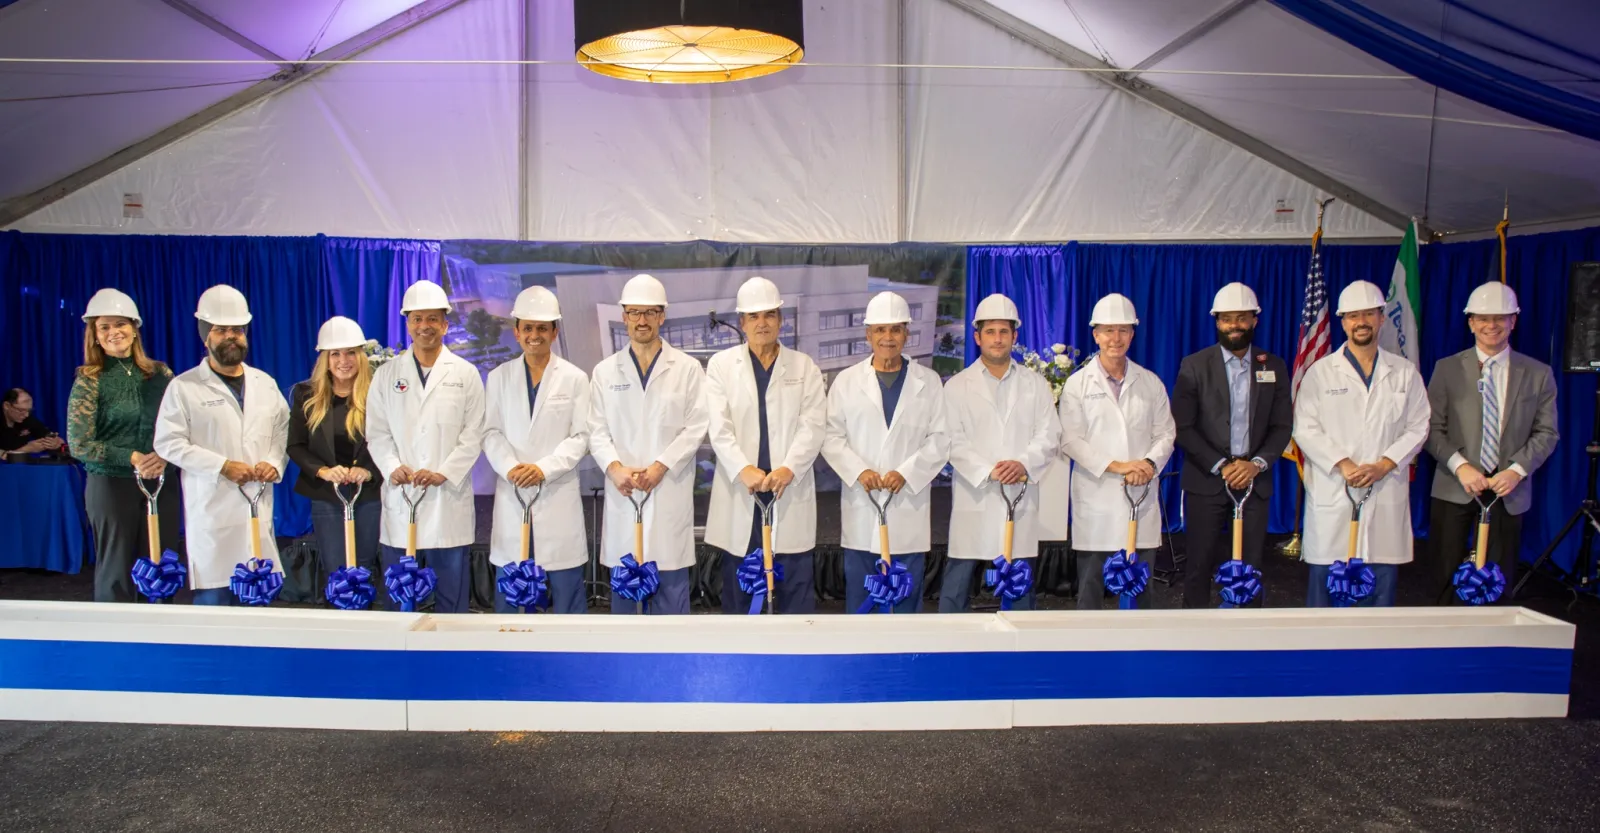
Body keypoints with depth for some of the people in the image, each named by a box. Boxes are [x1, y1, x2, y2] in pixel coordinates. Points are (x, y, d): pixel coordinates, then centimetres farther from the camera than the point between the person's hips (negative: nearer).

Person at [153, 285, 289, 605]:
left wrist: (274, 462, -5)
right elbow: (168, 443, -7)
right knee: (213, 597, -2)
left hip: (259, 508, 4)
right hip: (212, 512, -4)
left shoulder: (265, 383, 14)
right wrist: (222, 466, -14)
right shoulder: (184, 387, -1)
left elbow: (283, 430, 15)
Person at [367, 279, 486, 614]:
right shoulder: (387, 374, 9)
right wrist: (392, 467, -11)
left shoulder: (465, 374, 5)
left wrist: (443, 473, -13)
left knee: (452, 596, 4)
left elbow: (473, 435, -1)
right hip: (400, 500, 1)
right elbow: (377, 433, 6)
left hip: (449, 499, -1)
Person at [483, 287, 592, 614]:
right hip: (512, 492, 2)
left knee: (566, 587, 1)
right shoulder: (499, 377, 8)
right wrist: (510, 467, -14)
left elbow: (581, 437, -3)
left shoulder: (575, 378, 1)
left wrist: (544, 468, -16)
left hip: (558, 492, -2)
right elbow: (491, 432, 4)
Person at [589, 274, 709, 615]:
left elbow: (696, 426, -2)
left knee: (671, 585, 2)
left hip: (671, 492, -2)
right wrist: (615, 468, -14)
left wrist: (660, 466, -13)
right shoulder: (605, 371, 9)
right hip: (623, 492, 2)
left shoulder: (687, 368, 3)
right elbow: (597, 429, 4)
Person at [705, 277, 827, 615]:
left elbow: (813, 424, -2)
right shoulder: (721, 364, 6)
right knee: (738, 586, 8)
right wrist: (743, 469, -19)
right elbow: (719, 426, -4)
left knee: (796, 586, 3)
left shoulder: (804, 366, 8)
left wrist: (789, 468, -18)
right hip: (740, 491, 0)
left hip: (790, 491, 0)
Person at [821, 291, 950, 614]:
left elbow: (941, 438, 1)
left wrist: (906, 473, -12)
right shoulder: (846, 381, 7)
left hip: (909, 506, 0)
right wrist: (859, 471, -12)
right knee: (859, 598, 7)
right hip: (861, 506, 0)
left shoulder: (928, 381, 6)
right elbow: (832, 436, 3)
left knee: (906, 599, 6)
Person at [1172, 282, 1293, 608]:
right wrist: (1221, 467, -13)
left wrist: (1256, 464, -11)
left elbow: (1282, 426, 5)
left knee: (1249, 567, 5)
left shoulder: (1274, 367, 7)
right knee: (1200, 566, 4)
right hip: (1206, 483, -2)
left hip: (1254, 483, 2)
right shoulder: (1194, 366, -2)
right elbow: (1182, 427, -6)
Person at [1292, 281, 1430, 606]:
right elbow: (1305, 429, -2)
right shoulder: (1321, 372, 5)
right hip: (1332, 493, -2)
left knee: (1382, 582, 4)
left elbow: (1418, 427, 6)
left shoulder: (1405, 372, 10)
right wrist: (1342, 464, -14)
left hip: (1386, 495, 2)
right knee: (1325, 578, 0)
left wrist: (1384, 465, -9)